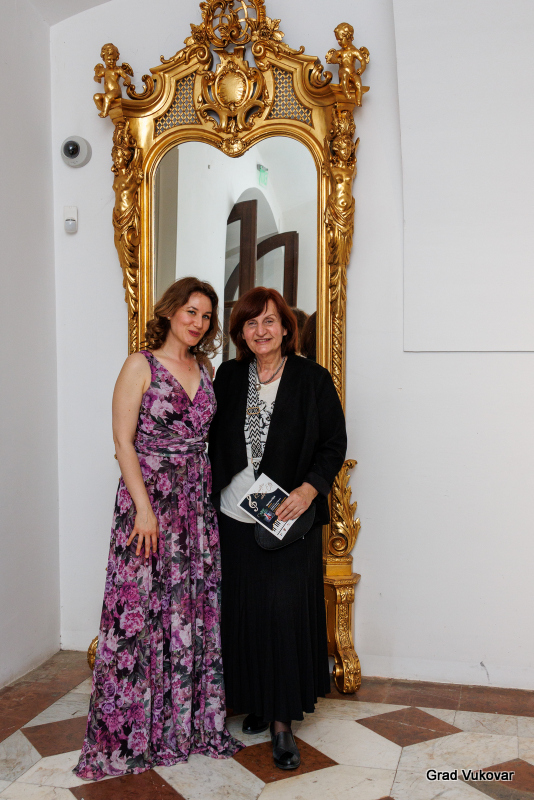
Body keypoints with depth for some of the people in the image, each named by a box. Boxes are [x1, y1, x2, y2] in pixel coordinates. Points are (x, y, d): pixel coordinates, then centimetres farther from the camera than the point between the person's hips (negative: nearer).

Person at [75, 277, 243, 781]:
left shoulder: (204, 368, 11)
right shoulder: (140, 365, -6)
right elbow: (123, 442, -10)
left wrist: (210, 491, 7)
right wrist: (144, 508, -15)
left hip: (197, 500, 6)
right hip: (148, 497, -5)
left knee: (196, 608, 9)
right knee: (141, 610, -1)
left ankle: (190, 722, 24)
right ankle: (130, 734, 15)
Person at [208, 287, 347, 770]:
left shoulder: (313, 379, -2)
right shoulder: (228, 377, 8)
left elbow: (335, 444, -2)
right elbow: (213, 441, 13)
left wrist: (310, 488, -16)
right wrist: (211, 494, 4)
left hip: (291, 519, -3)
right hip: (234, 516, 3)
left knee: (285, 611, -3)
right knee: (242, 612, 9)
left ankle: (283, 722, 10)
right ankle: (256, 703, 27)